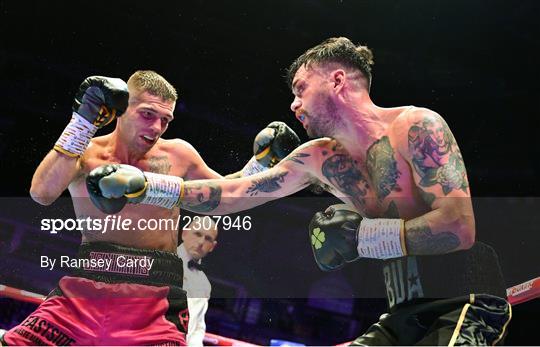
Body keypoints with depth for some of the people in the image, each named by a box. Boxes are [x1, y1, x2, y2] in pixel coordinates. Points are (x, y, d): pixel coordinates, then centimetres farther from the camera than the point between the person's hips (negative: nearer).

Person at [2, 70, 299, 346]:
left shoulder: (178, 154, 8)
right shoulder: (85, 152, 4)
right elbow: (42, 193, -15)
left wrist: (262, 161, 8)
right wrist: (84, 120, -14)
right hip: (82, 291, 0)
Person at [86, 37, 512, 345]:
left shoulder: (417, 127, -13)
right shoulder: (316, 159, 8)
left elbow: (459, 228, -22)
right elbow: (233, 192, 10)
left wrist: (362, 238, -19)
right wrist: (145, 186, 8)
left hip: (467, 309, -6)